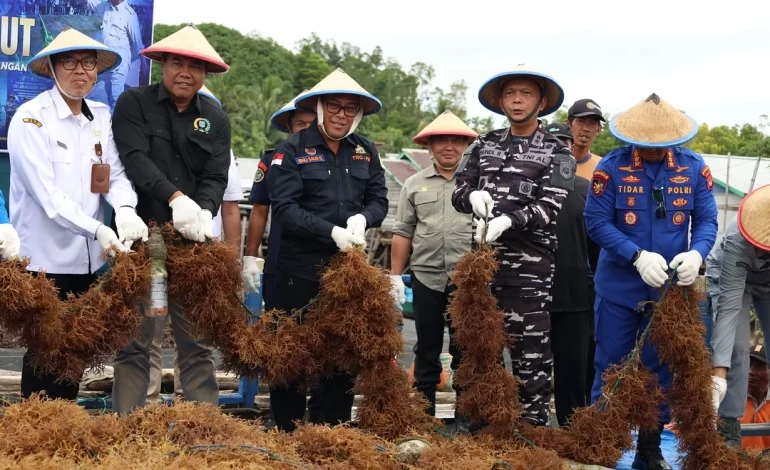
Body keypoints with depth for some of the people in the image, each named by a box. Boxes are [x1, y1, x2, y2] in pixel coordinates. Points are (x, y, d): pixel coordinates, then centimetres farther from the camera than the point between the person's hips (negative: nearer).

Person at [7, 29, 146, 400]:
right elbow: (47, 194, -19)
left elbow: (116, 173, 3)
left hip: (87, 259, 6)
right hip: (45, 258, -6)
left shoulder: (101, 117, 10)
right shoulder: (31, 118, -10)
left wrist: (125, 210, -20)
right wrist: (97, 230, -29)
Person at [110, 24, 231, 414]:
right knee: (133, 340, 2)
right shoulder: (133, 103, 2)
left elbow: (216, 178, 1)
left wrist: (203, 212, -21)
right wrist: (175, 198, -27)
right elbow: (135, 159, -13)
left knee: (197, 340, 3)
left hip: (192, 241, 2)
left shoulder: (216, 119, 11)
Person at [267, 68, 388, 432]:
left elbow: (379, 200, 9)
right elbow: (283, 207, -12)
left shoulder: (365, 151, 10)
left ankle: (337, 428, 20)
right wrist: (332, 232, -22)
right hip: (301, 268, -4)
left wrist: (362, 218, -14)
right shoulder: (293, 149, -4)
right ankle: (285, 429, 11)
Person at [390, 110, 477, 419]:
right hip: (426, 278, 2)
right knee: (426, 350, 9)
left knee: (464, 352, 4)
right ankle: (423, 415, 18)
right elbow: (403, 233, 10)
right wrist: (395, 276, 5)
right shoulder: (414, 184, 10)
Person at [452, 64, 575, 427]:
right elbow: (458, 190, 10)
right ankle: (478, 430, 23)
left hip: (531, 266, -4)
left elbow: (550, 206, -10)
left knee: (532, 355, -1)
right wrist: (472, 195, -14)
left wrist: (509, 220, -26)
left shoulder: (556, 152, 2)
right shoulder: (483, 145, 14)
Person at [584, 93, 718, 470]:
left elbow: (707, 221, -1)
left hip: (670, 290, 2)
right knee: (610, 370, 7)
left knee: (661, 373, 11)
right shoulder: (612, 167, -11)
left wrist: (696, 254, -23)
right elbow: (596, 222, -14)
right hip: (619, 288, -2)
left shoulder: (694, 167, -3)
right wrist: (638, 257, -25)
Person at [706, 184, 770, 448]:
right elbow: (728, 308, -41)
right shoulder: (737, 242, -41)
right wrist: (718, 371, -46)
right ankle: (728, 425, -10)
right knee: (736, 347, -15)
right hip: (730, 280, -3)